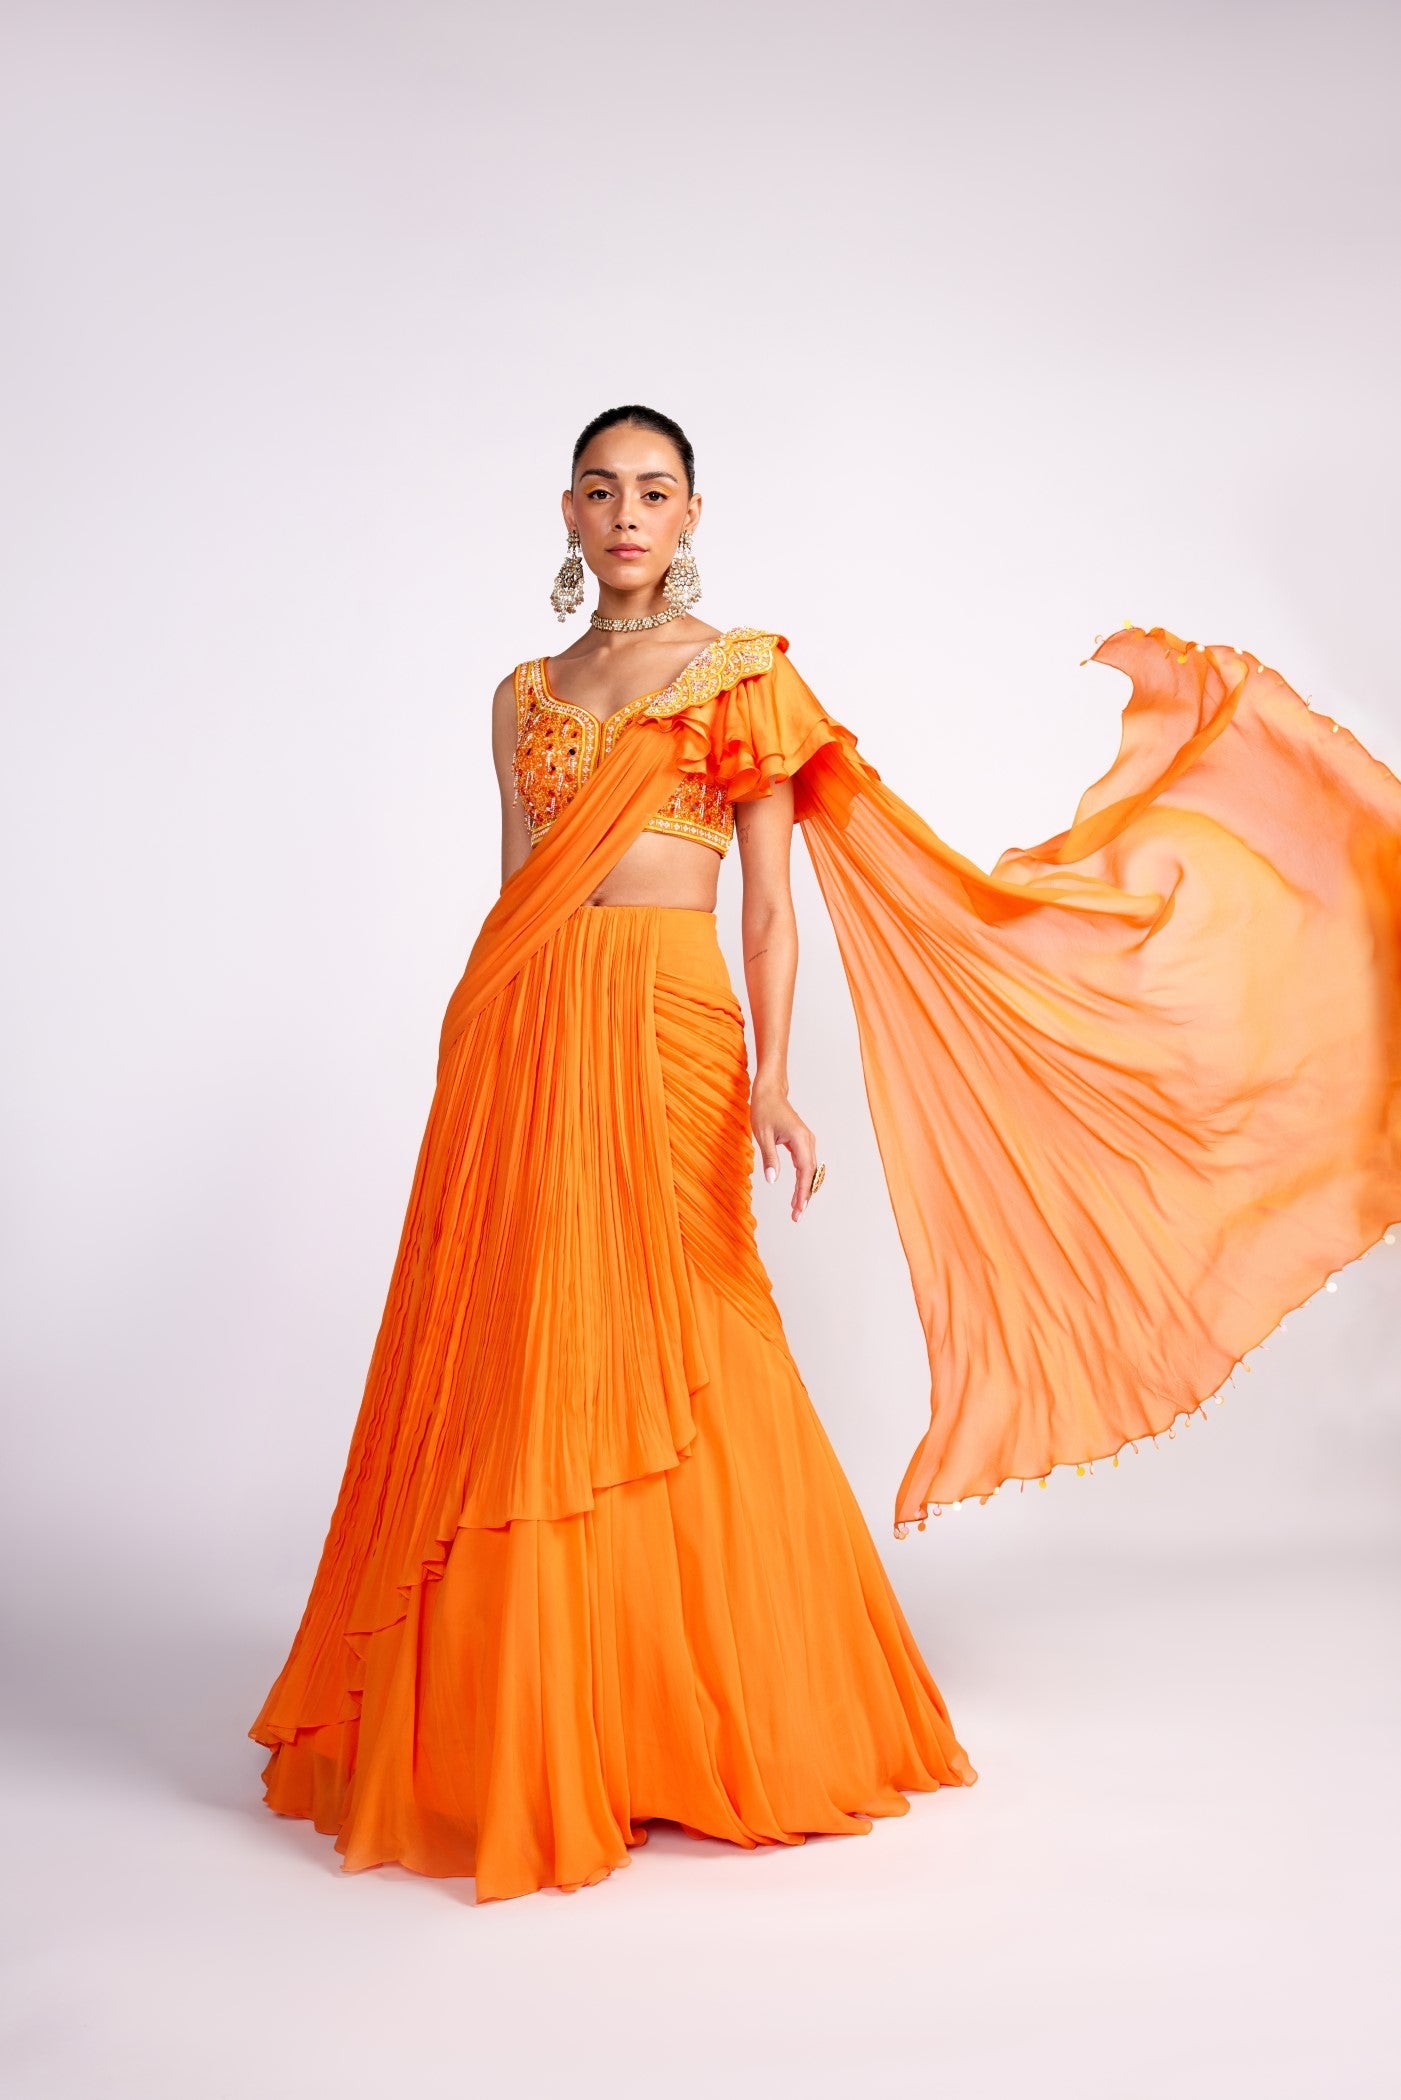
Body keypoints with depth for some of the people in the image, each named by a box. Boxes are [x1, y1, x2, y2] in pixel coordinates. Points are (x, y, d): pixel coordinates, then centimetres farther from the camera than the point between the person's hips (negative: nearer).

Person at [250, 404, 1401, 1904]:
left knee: (658, 1364, -4)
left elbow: (771, 901, 0)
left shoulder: (745, 676, 5)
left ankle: (681, 1723, 13)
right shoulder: (526, 695, 16)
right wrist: (483, 1064, 13)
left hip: (666, 1031, -4)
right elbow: (513, 887, 17)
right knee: (518, 1364, 3)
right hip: (519, 1041, 4)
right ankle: (511, 1727, 18)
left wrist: (771, 1079, -12)